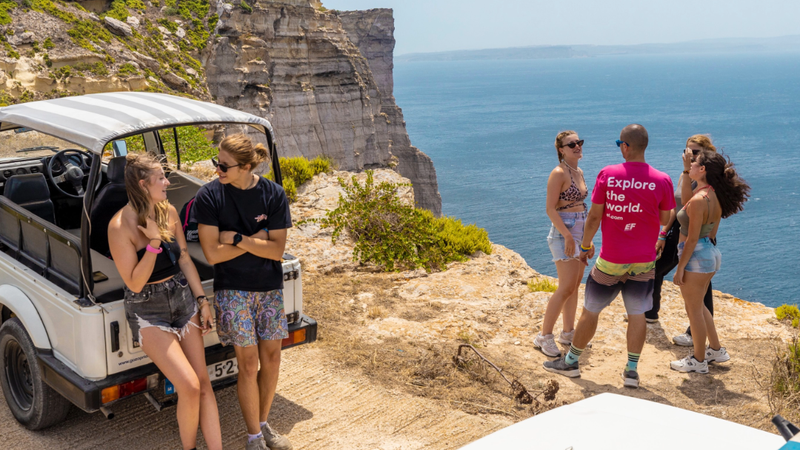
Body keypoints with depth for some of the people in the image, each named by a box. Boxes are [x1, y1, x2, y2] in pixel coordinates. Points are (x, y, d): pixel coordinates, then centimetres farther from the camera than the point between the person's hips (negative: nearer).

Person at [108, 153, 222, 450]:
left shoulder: (169, 212, 0)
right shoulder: (121, 226, -18)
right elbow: (134, 283, -18)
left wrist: (202, 300, 6)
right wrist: (154, 242, -24)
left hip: (183, 298, 6)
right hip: (148, 311, -6)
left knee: (204, 383, 2)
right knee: (189, 387, -14)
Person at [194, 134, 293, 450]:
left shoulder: (274, 195, -7)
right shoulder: (209, 196, -12)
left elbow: (276, 250, -11)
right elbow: (213, 254, -15)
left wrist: (236, 238, -18)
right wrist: (258, 238, -14)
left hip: (269, 288, 3)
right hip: (233, 290, -3)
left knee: (271, 359, 10)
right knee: (249, 364, 0)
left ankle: (263, 423, 32)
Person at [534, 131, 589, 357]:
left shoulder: (579, 172, 11)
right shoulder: (559, 173, -14)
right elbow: (550, 208, -18)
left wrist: (586, 235, 18)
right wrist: (567, 235, -24)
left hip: (579, 232, 9)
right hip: (564, 232, -8)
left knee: (575, 285, 11)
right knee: (567, 287, -11)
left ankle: (568, 332, 22)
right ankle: (544, 336, -2)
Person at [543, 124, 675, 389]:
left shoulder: (608, 174, -11)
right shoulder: (662, 180, -8)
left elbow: (594, 216, -7)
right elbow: (665, 220, 3)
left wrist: (585, 245, 7)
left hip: (611, 260, -1)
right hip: (644, 261, 1)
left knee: (590, 310, 12)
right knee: (637, 314, 10)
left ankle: (571, 362, 25)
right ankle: (632, 370, 13)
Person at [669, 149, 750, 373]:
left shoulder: (699, 200, -24)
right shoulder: (716, 195, 1)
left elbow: (692, 239, -22)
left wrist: (680, 268, -17)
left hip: (696, 256, -10)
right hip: (711, 254, 10)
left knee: (694, 310, 5)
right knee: (697, 305, 25)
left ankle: (699, 361, 19)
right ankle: (716, 350, 34)